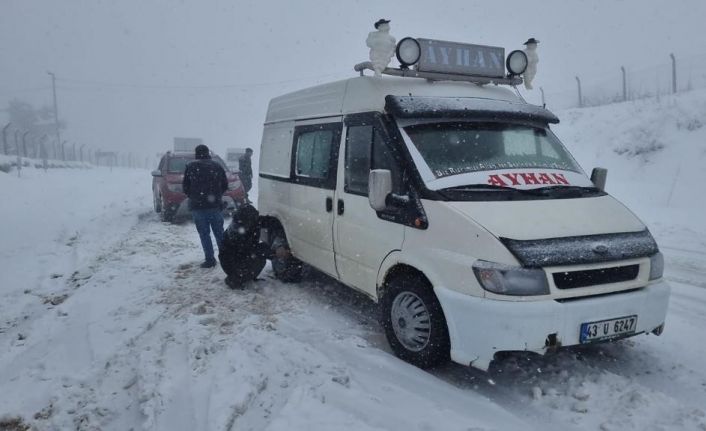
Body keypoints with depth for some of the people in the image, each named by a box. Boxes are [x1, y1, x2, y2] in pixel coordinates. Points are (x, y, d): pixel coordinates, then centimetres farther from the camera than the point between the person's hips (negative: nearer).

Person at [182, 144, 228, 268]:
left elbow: (185, 186, 1)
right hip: (215, 205, 2)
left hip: (197, 206, -2)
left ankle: (209, 259, 2)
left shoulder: (191, 167, -2)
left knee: (204, 233, 3)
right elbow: (225, 185, 8)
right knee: (219, 232, 14)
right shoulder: (217, 167, 4)